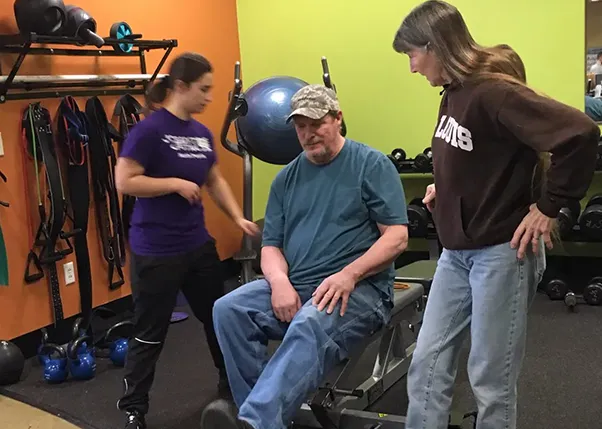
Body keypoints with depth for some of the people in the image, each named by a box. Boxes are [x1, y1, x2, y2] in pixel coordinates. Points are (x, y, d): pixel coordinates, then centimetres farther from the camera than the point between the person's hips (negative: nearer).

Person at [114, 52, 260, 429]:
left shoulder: (202, 133, 7)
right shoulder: (150, 129, -15)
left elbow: (215, 180, 17)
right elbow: (124, 182, -19)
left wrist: (239, 218, 6)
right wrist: (176, 184, -19)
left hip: (198, 244, 8)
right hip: (156, 252, -7)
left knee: (220, 317, 19)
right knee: (151, 334, 3)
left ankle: (233, 384, 40)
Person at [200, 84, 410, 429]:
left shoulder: (372, 165, 1)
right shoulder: (286, 178, 16)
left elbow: (397, 236, -7)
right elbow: (271, 246, 13)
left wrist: (349, 275, -21)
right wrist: (279, 281, -11)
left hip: (359, 288, -5)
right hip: (294, 287, 5)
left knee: (310, 326, -37)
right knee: (228, 310, -20)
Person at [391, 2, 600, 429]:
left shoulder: (493, 92, -20)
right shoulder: (454, 93, 7)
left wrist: (548, 208, -21)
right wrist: (444, 189, 8)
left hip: (502, 252, -8)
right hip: (456, 253, 9)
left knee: (491, 378, 5)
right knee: (428, 364, 11)